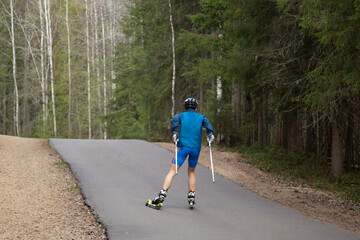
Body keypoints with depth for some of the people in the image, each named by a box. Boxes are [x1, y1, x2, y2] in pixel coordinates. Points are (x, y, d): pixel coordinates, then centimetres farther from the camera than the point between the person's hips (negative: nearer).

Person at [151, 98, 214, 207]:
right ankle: (191, 196, 18)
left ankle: (162, 194, -20)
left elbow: (175, 119, -10)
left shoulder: (182, 115, 13)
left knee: (172, 171, -5)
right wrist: (210, 133, -9)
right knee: (191, 172, 23)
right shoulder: (200, 117, 17)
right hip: (196, 148, 2)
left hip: (183, 146, -2)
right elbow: (206, 122, -5)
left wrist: (175, 132, -11)